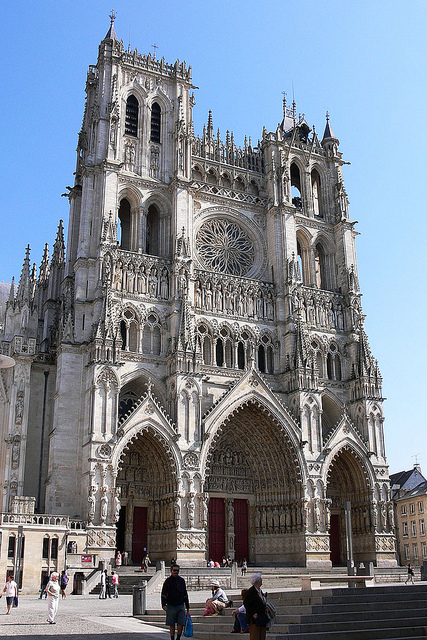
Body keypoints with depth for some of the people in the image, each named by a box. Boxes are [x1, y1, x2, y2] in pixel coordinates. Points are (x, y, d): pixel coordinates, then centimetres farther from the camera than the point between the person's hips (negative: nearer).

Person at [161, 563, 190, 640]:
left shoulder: (182, 580, 10)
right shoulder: (168, 581, -1)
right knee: (172, 625, 2)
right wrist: (164, 605, -18)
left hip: (181, 606, 3)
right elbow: (163, 594, -4)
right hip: (171, 606, -3)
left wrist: (187, 607, 16)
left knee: (181, 624, -4)